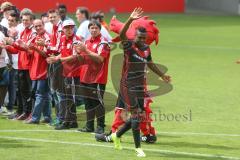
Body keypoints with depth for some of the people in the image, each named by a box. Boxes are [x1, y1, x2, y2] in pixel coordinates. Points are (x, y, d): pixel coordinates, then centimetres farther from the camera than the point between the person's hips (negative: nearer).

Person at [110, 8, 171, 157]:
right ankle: (138, 147, -1)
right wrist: (130, 20, -46)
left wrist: (162, 75, 32)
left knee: (139, 115, 9)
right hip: (128, 86, -7)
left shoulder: (146, 49, 6)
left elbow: (150, 64, 24)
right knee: (135, 114, -9)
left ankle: (117, 135, 30)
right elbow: (122, 35, -33)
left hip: (140, 86, 7)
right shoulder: (129, 46, -13)